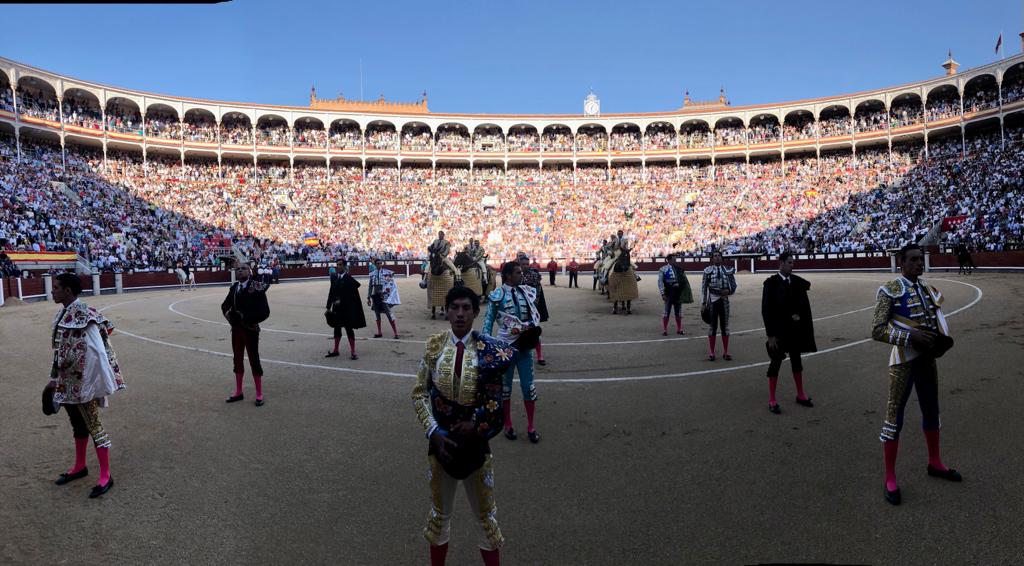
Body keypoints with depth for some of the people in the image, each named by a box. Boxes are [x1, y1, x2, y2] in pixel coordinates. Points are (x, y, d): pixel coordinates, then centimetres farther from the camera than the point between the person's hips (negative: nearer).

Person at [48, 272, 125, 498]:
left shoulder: (83, 315, -21)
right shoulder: (62, 314, 8)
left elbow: (98, 351, -24)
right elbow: (59, 349, 16)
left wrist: (102, 383, -22)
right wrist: (55, 379, 19)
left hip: (83, 382, -9)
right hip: (67, 382, 9)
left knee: (93, 425, -1)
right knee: (77, 425, 21)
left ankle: (106, 476, 7)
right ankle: (80, 467, 38)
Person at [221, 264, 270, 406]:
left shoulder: (257, 287, -15)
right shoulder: (234, 288, 5)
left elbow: (264, 312, -19)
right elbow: (225, 305, 17)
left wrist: (245, 318, -19)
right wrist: (228, 313, -3)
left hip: (250, 329, -6)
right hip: (236, 329, 6)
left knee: (254, 360, 2)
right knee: (237, 359, 14)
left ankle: (259, 395, 14)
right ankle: (238, 392, 29)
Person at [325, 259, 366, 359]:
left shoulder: (349, 278, -10)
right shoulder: (334, 277, 6)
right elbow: (331, 292, 10)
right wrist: (328, 307, 11)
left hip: (347, 308, -5)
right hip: (337, 308, 5)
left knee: (349, 328, 1)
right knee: (337, 328, 14)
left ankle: (353, 352, 9)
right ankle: (335, 350, 26)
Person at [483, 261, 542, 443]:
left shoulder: (527, 292, 2)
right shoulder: (498, 296, -9)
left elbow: (535, 314, 11)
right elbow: (488, 321, -5)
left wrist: (531, 326, -9)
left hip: (525, 344, 3)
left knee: (529, 385, 6)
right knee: (505, 386, 12)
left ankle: (531, 426, 21)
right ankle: (508, 424, 28)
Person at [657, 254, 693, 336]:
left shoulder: (679, 269, 8)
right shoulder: (663, 269, -4)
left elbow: (685, 281, 11)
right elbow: (660, 282, -6)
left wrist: (688, 292, 5)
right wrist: (663, 294, -12)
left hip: (678, 294, 4)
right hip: (669, 294, -4)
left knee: (678, 312, 11)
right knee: (666, 312, 2)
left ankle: (679, 329, 21)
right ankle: (664, 330, 10)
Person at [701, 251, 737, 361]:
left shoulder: (727, 270, 3)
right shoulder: (708, 270, -3)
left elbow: (734, 285, 10)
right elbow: (704, 288, -2)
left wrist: (729, 291, -11)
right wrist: (703, 302, -4)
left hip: (724, 301, 2)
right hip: (712, 301, -2)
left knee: (725, 326, 8)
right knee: (712, 326, 4)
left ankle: (725, 352, 17)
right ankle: (711, 352, 13)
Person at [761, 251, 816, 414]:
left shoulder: (798, 282, 2)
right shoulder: (771, 283, -12)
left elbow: (804, 303, 11)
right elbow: (766, 310, -13)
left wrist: (799, 316, -10)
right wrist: (770, 335, -16)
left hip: (796, 329, 5)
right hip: (779, 330, -5)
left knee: (796, 360, 15)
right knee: (776, 362, 1)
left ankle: (800, 395, 30)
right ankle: (772, 400, 9)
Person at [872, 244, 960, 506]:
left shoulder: (928, 289, 7)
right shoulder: (890, 290, -14)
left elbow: (937, 319, 19)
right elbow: (877, 330, -18)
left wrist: (941, 340, -1)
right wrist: (910, 337, -27)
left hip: (927, 357, 7)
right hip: (903, 360, -7)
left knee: (931, 411, 20)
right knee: (895, 416, -1)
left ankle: (935, 463, 41)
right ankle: (890, 479, 8)